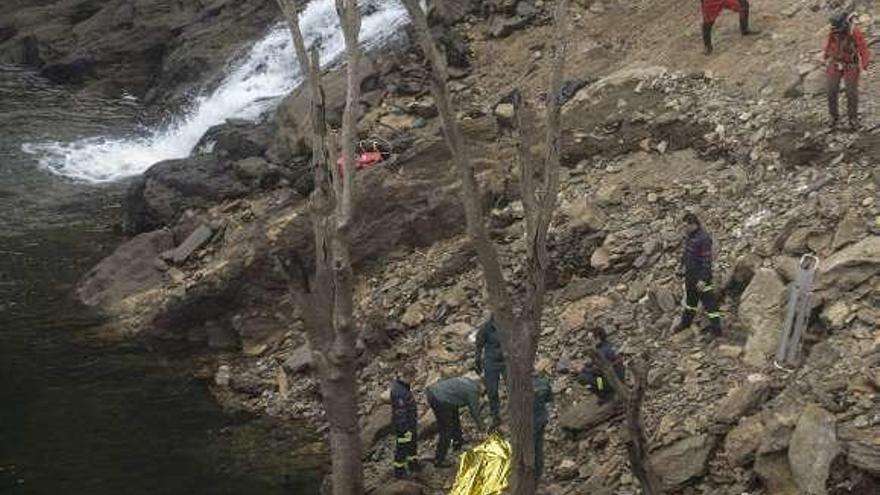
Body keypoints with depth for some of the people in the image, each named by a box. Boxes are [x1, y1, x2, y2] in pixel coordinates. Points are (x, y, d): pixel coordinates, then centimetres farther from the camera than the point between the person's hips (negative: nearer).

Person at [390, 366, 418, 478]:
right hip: (404, 425, -10)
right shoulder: (399, 392, -33)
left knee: (413, 443, 27)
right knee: (402, 447, 9)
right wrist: (405, 430, -21)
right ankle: (399, 471, 27)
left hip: (411, 423, 10)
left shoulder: (401, 385, -1)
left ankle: (413, 465, 46)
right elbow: (400, 413, -28)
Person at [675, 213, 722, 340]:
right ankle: (686, 321, 43)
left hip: (701, 276, -9)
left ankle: (715, 329, 10)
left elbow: (707, 260, -25)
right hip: (690, 273, 9)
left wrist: (703, 279, -24)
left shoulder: (704, 238, -27)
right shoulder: (689, 234, 0)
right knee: (690, 298, 25)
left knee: (708, 301, 1)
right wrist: (682, 264, 22)